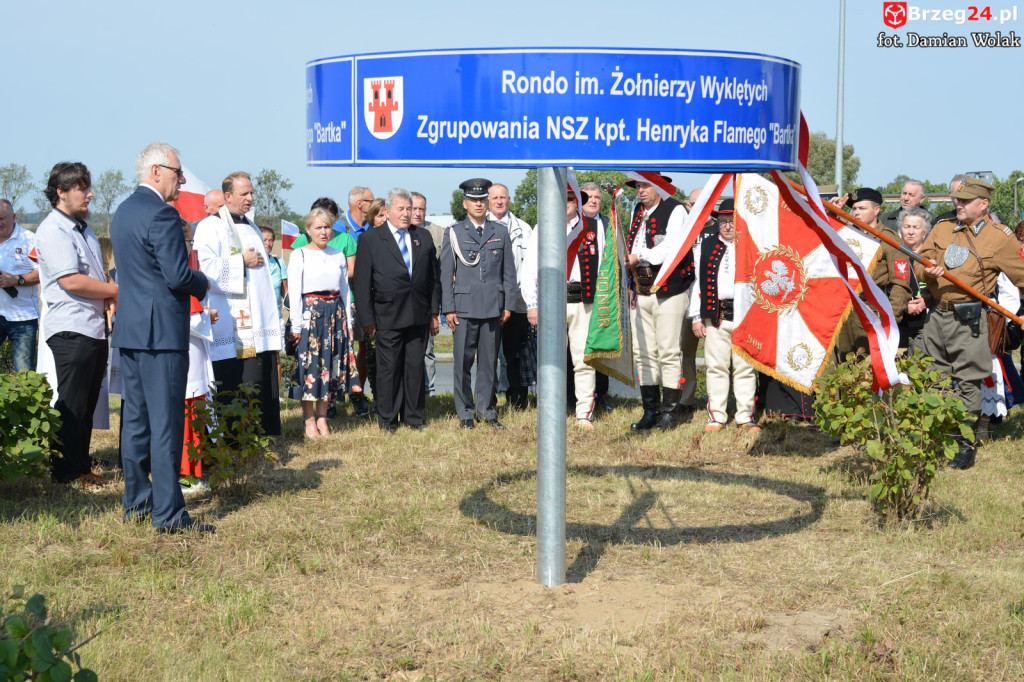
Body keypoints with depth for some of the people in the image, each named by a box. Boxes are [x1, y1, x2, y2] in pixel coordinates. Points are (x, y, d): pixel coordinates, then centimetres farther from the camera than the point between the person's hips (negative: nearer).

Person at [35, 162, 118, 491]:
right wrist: (115, 290, -10)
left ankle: (82, 467, 20)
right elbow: (71, 281, -20)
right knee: (71, 405, -4)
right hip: (71, 329, -9)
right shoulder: (53, 230, -11)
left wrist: (108, 295, 7)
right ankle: (67, 473, 4)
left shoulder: (83, 229, 19)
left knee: (87, 404, 13)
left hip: (96, 327, 9)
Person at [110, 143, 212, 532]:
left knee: (136, 419, 14)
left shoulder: (123, 211, 14)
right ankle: (168, 514, -4)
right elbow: (178, 275, -21)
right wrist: (204, 283, 0)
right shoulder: (162, 214, -16)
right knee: (166, 423, -6)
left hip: (129, 329, 9)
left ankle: (136, 503, 22)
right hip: (161, 331, -9)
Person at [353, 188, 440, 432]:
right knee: (388, 368, 2)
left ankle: (413, 416, 19)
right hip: (388, 318, -3)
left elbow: (433, 277, 15)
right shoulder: (369, 239, 0)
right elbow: (362, 283, -1)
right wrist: (367, 320, -5)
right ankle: (387, 420, 13)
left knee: (415, 366, 8)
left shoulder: (423, 237, 12)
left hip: (419, 316, 3)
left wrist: (434, 312, 10)